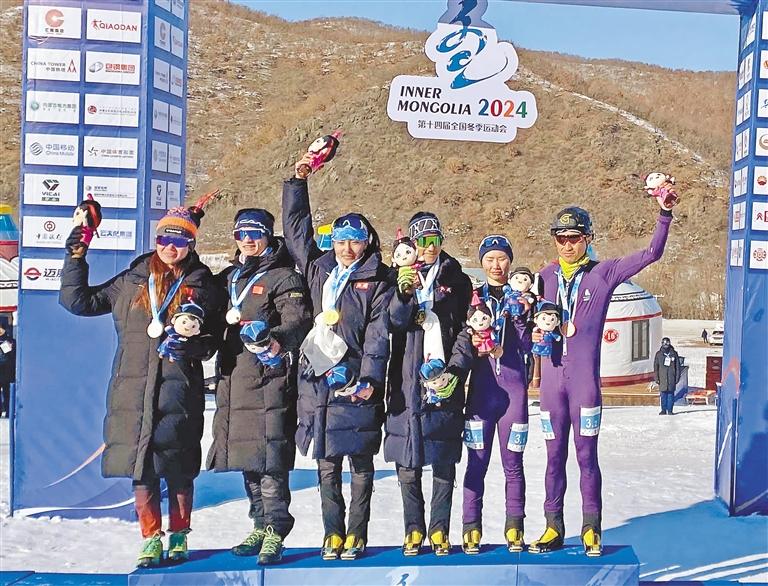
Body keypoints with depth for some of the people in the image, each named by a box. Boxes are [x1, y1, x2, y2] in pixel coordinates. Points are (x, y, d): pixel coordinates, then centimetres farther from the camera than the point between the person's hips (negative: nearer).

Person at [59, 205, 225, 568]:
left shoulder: (202, 285, 6)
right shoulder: (132, 280, 12)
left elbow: (211, 341, 7)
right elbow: (79, 301, 14)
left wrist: (192, 343, -14)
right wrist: (75, 259, 6)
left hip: (178, 386, -2)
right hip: (133, 385, 2)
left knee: (178, 466, 2)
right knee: (140, 464, 4)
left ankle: (179, 536, 20)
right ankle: (151, 538, 18)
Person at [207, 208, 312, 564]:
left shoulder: (283, 277, -1)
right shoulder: (229, 277, 20)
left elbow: (298, 321, -14)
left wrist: (275, 339, -34)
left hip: (269, 378, -7)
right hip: (234, 378, 7)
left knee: (269, 457, -9)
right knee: (247, 457, 11)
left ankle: (275, 531, 0)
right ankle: (260, 525, 23)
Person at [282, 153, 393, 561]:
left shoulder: (377, 281, 2)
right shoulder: (318, 270, 13)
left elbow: (378, 335, -5)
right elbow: (295, 228, 22)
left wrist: (371, 378, -15)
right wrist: (297, 180, 20)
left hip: (357, 382, -3)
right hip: (318, 378, 4)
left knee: (360, 461, 3)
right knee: (327, 464, 7)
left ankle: (356, 535, 13)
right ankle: (332, 534, 17)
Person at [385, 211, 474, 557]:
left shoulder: (457, 281, 11)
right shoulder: (400, 278, 11)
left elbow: (466, 330, 6)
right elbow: (395, 322, -4)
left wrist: (456, 369, -8)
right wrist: (403, 294, -24)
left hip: (445, 380, 0)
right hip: (408, 379, 0)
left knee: (444, 462, 2)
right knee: (407, 465, 2)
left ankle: (440, 529, 13)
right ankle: (413, 529, 14)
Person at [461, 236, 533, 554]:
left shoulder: (520, 298, 6)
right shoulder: (473, 297, 7)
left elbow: (526, 347, -1)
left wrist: (521, 316, -15)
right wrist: (472, 345, -11)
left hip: (513, 387, 0)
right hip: (481, 387, 0)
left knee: (512, 462, 5)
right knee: (477, 462, 1)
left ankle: (514, 527, 15)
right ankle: (472, 527, 9)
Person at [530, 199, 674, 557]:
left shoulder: (604, 273, 2)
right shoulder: (546, 276, 10)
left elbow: (652, 253, -3)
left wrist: (665, 213, -12)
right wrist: (536, 329, -5)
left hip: (586, 379, -3)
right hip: (552, 379, 3)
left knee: (587, 455, 1)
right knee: (554, 456, 9)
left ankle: (591, 530, 13)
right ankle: (553, 528, 18)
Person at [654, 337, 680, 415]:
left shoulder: (674, 353, 6)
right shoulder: (659, 354, 6)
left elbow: (677, 366, 8)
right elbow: (655, 367, 7)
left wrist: (677, 377, 2)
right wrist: (656, 378, 1)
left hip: (671, 378, 0)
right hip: (662, 378, 0)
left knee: (671, 394, 0)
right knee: (663, 394, 0)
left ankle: (670, 410, 5)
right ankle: (663, 410, 7)